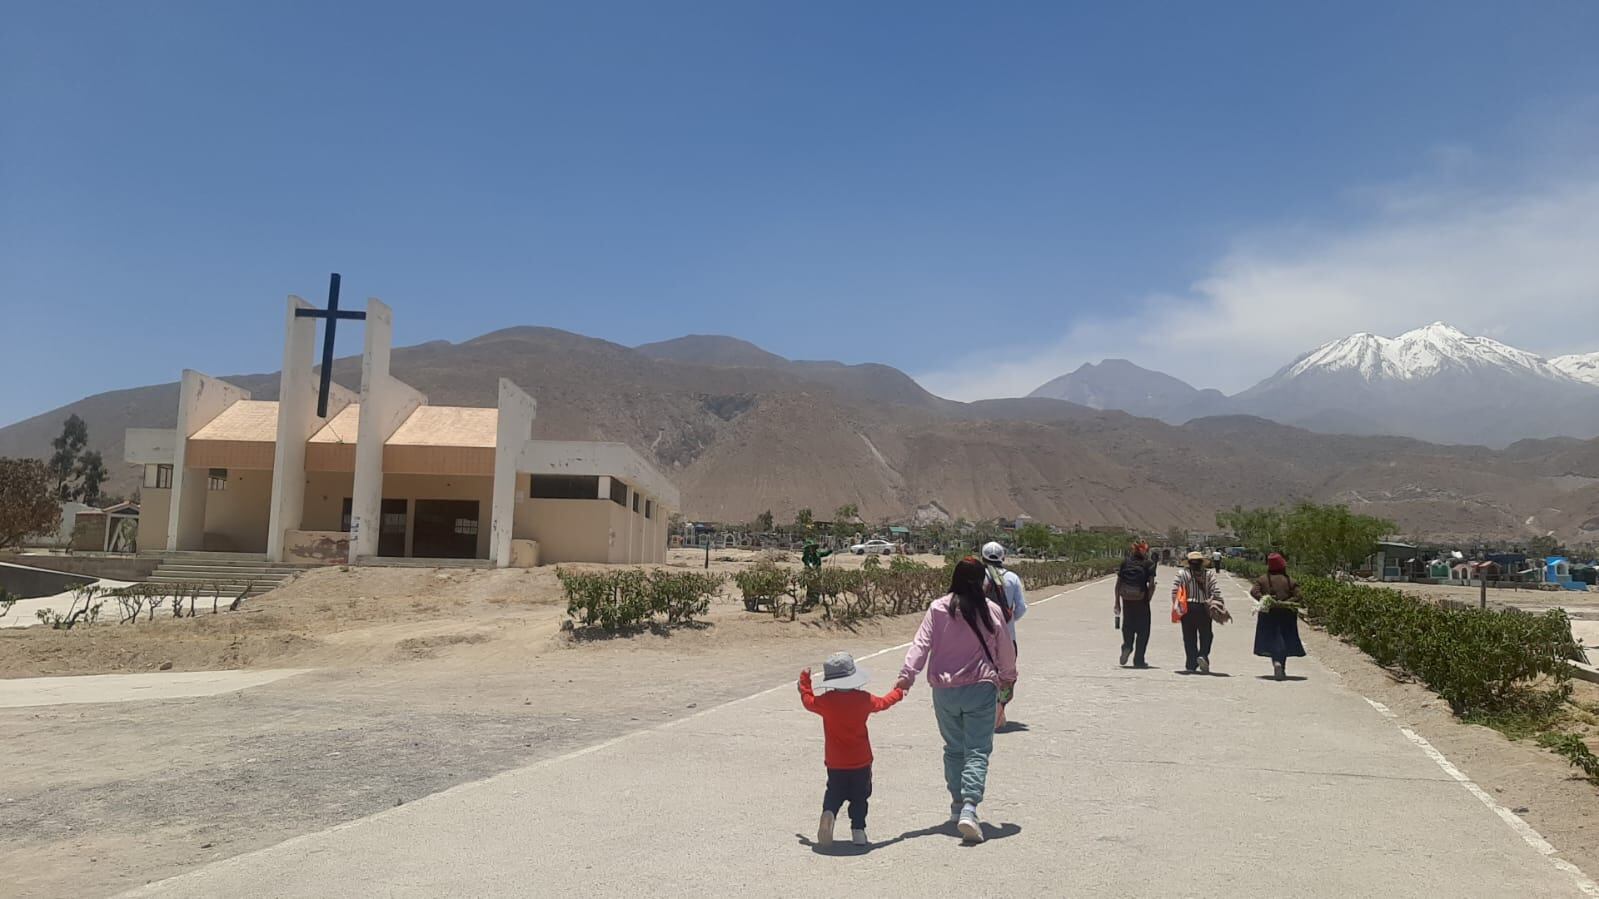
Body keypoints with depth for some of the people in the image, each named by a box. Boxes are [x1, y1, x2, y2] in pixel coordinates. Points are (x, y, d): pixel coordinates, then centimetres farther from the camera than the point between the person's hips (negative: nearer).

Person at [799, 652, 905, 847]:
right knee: (859, 797, 14)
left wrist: (804, 682, 26)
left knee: (834, 794, 14)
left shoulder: (826, 701, -12)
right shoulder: (863, 699, -7)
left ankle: (829, 813, -15)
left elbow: (808, 701, 8)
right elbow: (882, 702, 13)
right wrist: (898, 692, 33)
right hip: (861, 762, 0)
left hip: (835, 763, 0)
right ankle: (858, 830, 5)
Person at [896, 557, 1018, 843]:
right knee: (977, 751, -1)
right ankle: (969, 807, -17)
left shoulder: (938, 608, -4)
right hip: (981, 688, -2)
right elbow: (1005, 649, 8)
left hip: (945, 690, 2)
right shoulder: (991, 610, -3)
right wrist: (1007, 676, 25)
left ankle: (957, 803, 27)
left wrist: (907, 674, -12)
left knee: (954, 748, 18)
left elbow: (921, 643, -11)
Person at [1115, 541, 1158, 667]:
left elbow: (1118, 583, 4)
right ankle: (1138, 659, 9)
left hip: (1126, 600, 3)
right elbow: (1151, 585, -11)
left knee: (1128, 626, 20)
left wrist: (1117, 602, 9)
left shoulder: (1125, 562, 5)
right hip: (1141, 601, -2)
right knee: (1143, 630, 9)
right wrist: (1148, 599, 2)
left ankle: (1127, 646, -5)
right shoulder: (1148, 564, -3)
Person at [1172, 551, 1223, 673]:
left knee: (1189, 637, 8)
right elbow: (1216, 591, -9)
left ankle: (1191, 664, 9)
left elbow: (1174, 590, -7)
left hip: (1187, 609, 0)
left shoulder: (1182, 574, -2)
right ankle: (1203, 655, -14)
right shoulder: (1209, 574, -1)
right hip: (1204, 608, 0)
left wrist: (1174, 605, 2)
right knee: (1206, 635, 10)